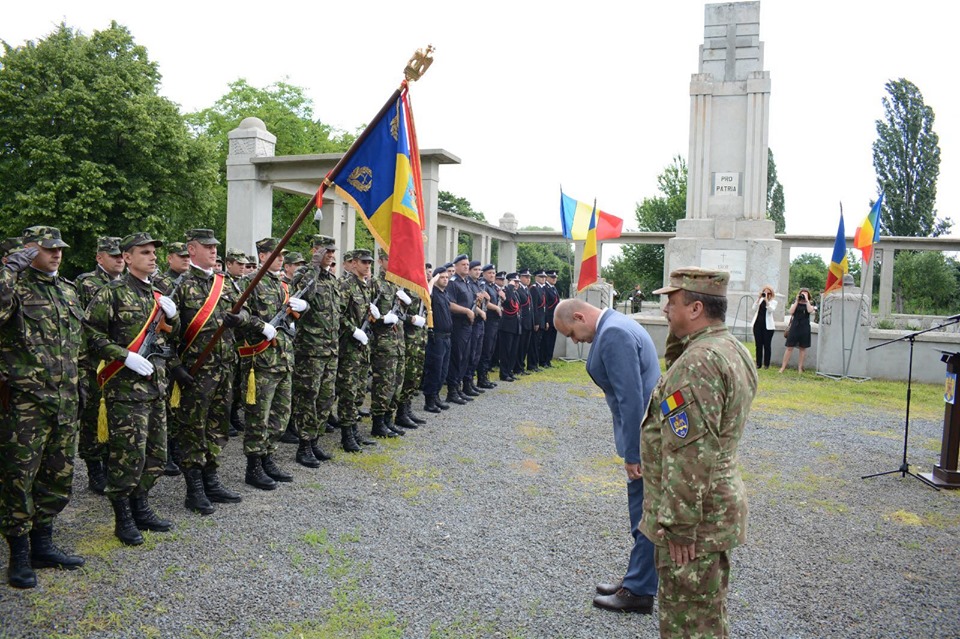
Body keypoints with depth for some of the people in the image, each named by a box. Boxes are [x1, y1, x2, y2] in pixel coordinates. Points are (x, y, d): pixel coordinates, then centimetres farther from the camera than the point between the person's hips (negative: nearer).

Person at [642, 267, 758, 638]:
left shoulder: (698, 361, -24)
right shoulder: (733, 350, 9)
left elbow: (689, 454, -27)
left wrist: (679, 524, -21)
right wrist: (679, 336, 2)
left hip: (694, 516, -10)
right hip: (722, 504, 10)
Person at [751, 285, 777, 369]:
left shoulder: (773, 302, 1)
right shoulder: (760, 300, 9)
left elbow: (771, 310, -17)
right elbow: (754, 309, -5)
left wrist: (766, 299, -21)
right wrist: (758, 298, -12)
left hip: (768, 326, -3)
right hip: (757, 324, 3)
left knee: (767, 345, 0)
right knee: (758, 345, 5)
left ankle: (766, 364, 7)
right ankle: (758, 363, 10)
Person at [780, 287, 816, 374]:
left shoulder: (810, 303, 4)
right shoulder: (795, 302, 6)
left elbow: (810, 311, -16)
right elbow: (790, 312, -7)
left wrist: (806, 300, -12)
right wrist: (797, 301, -7)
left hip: (805, 328, 0)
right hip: (794, 327, 0)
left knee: (803, 348, 6)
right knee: (789, 347, -1)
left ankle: (800, 367, 14)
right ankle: (783, 367, 1)